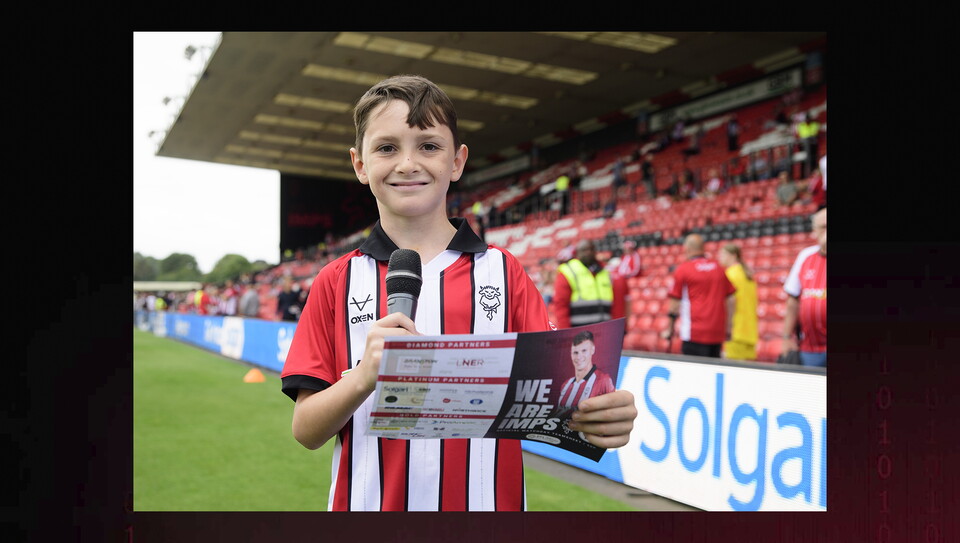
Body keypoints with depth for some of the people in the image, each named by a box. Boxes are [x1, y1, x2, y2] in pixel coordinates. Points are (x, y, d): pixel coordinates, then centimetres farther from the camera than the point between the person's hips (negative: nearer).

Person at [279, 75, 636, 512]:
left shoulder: (504, 271, 1)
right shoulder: (337, 282, 0)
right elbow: (306, 431, -3)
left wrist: (598, 416, -23)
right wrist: (364, 375, -21)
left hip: (486, 501, 0)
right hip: (369, 503, 0)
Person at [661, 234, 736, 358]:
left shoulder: (683, 269, -2)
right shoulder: (718, 267, 11)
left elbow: (674, 303, -2)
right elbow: (731, 299, 12)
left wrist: (669, 330, 7)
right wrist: (728, 328, 18)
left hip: (694, 333, -5)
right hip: (717, 333, 5)